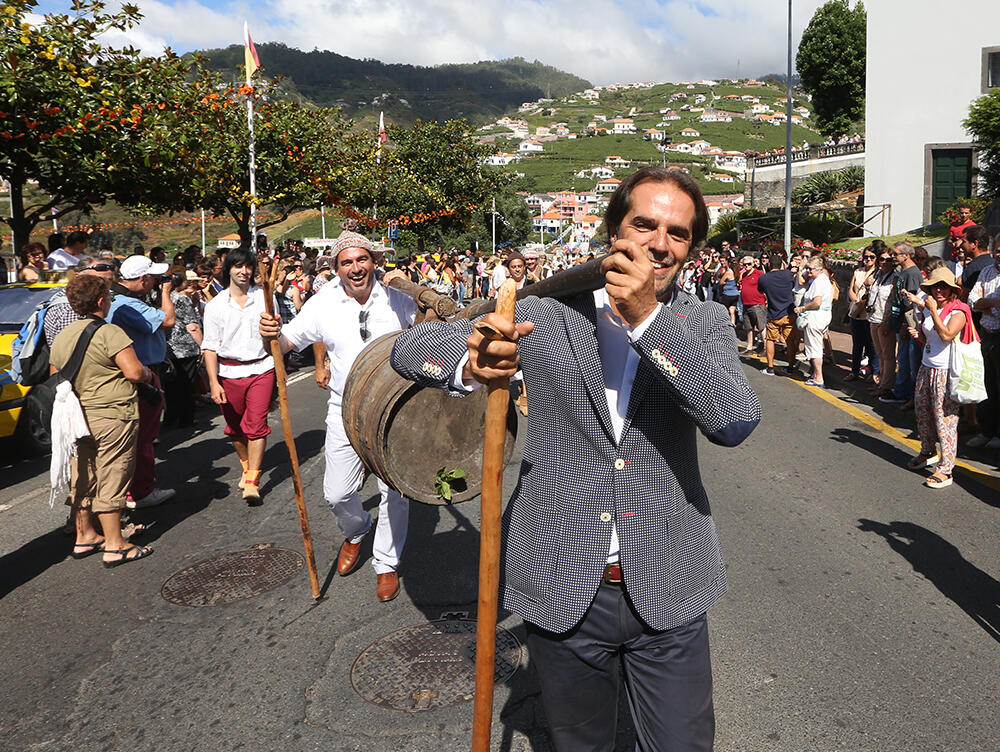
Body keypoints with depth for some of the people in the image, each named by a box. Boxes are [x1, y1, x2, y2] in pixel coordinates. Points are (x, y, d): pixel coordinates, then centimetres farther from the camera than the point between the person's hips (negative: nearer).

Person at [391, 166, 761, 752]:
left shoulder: (705, 323, -1)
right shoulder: (546, 315, -5)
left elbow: (737, 423, -19)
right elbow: (411, 347, -5)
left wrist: (649, 317, -29)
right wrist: (473, 364, -28)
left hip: (667, 596, 1)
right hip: (563, 593, 0)